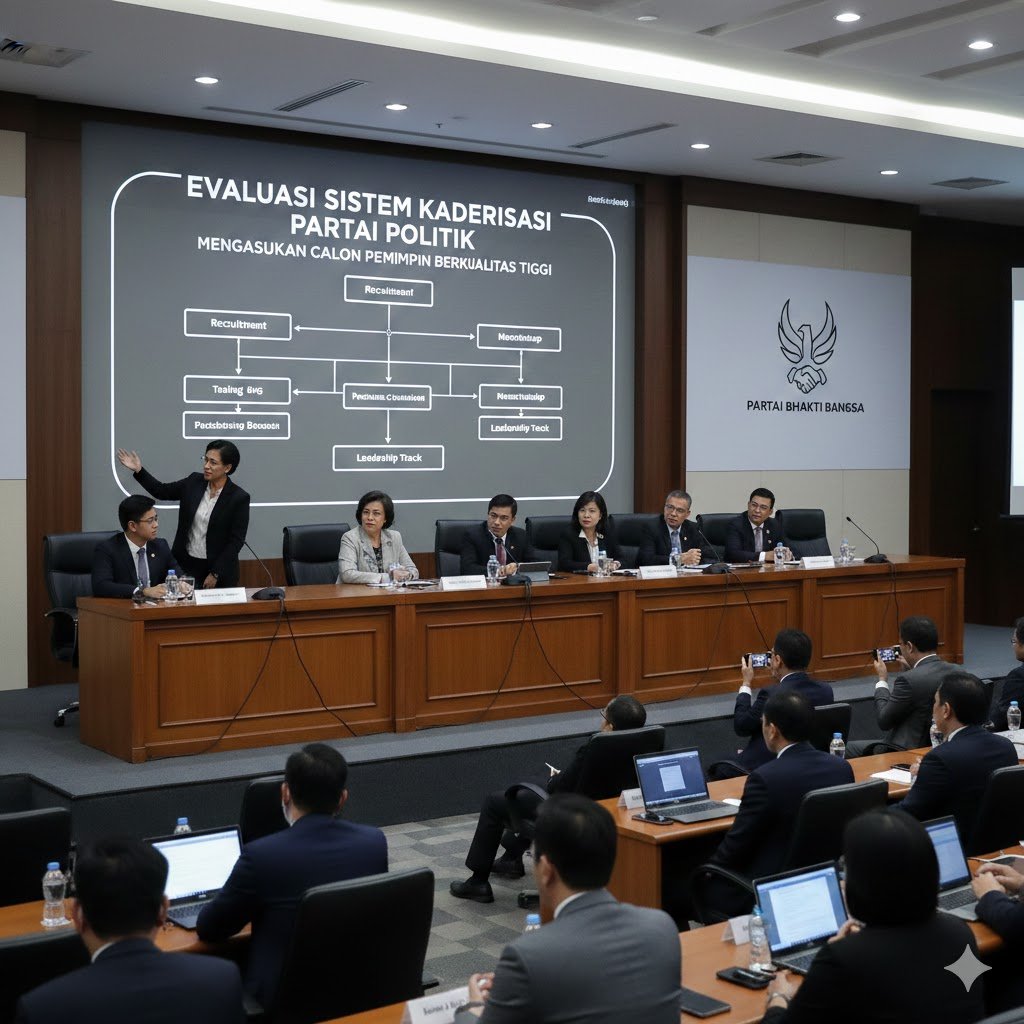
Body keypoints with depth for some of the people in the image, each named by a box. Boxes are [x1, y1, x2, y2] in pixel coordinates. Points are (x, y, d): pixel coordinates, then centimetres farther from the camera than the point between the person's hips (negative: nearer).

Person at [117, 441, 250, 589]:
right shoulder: (194, 482, 0)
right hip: (185, 564, 4)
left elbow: (236, 540, -11)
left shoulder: (239, 498, -12)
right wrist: (138, 471, 0)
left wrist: (215, 574, -12)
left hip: (217, 567, -3)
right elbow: (162, 491, 13)